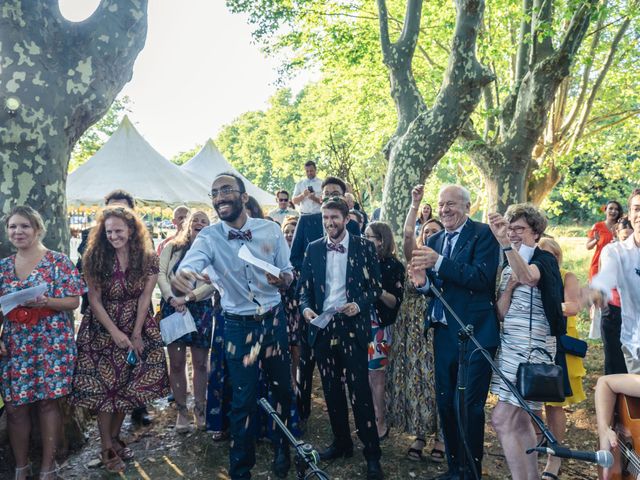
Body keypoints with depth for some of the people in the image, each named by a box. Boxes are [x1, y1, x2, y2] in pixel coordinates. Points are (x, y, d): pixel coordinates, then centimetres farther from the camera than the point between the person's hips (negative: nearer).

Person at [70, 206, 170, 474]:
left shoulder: (148, 259, -7)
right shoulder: (95, 258, -9)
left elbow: (145, 297, -6)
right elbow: (94, 299, -8)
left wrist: (136, 334, -10)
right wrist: (115, 333, -14)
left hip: (137, 329, 1)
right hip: (102, 330, -1)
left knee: (127, 386, 7)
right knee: (104, 386, 0)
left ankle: (114, 437, 25)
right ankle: (107, 448, 10)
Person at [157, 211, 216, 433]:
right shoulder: (172, 247, 9)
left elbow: (214, 282, -6)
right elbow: (161, 274, 1)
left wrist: (188, 297, -15)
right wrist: (172, 298, -13)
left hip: (201, 308, 0)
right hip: (172, 307, 1)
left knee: (200, 362, 5)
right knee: (176, 362, 3)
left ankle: (199, 409, 17)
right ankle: (181, 410, 14)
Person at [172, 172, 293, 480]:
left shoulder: (271, 229, -7)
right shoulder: (208, 237, -11)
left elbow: (289, 273, 1)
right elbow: (189, 266, -30)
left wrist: (283, 279, -24)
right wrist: (180, 279, -55)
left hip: (274, 320, 2)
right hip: (238, 326, -2)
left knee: (282, 389, 15)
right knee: (243, 399, 5)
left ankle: (282, 450, 41)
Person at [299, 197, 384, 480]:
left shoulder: (364, 247, 0)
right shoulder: (313, 249, 8)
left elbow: (376, 286, 1)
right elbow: (304, 286, 9)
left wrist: (360, 305, -16)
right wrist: (305, 307, -10)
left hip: (353, 326, -3)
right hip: (322, 327, 4)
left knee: (359, 390, -4)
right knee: (331, 389, 12)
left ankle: (372, 453, 8)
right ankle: (341, 443, 29)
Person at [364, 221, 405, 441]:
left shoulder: (393, 266, -6)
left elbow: (395, 302, -9)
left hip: (379, 327, -5)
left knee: (375, 375, 0)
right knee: (365, 375, 8)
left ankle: (380, 424, 12)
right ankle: (373, 421, 20)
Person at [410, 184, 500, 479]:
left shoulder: (483, 234, -8)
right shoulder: (434, 240, 12)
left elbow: (482, 277, -21)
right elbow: (434, 286, 11)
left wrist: (439, 262, -25)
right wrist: (422, 281, -11)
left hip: (475, 333, -6)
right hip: (443, 332, 6)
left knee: (469, 406, 2)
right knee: (445, 404, 14)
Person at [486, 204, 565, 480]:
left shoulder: (545, 259, -8)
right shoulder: (508, 268, 14)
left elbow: (529, 277, -34)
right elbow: (501, 314, 7)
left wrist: (504, 244, -46)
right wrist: (509, 286, -9)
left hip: (532, 346, -8)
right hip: (509, 345, 8)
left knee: (501, 419, -11)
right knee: (519, 420, 13)